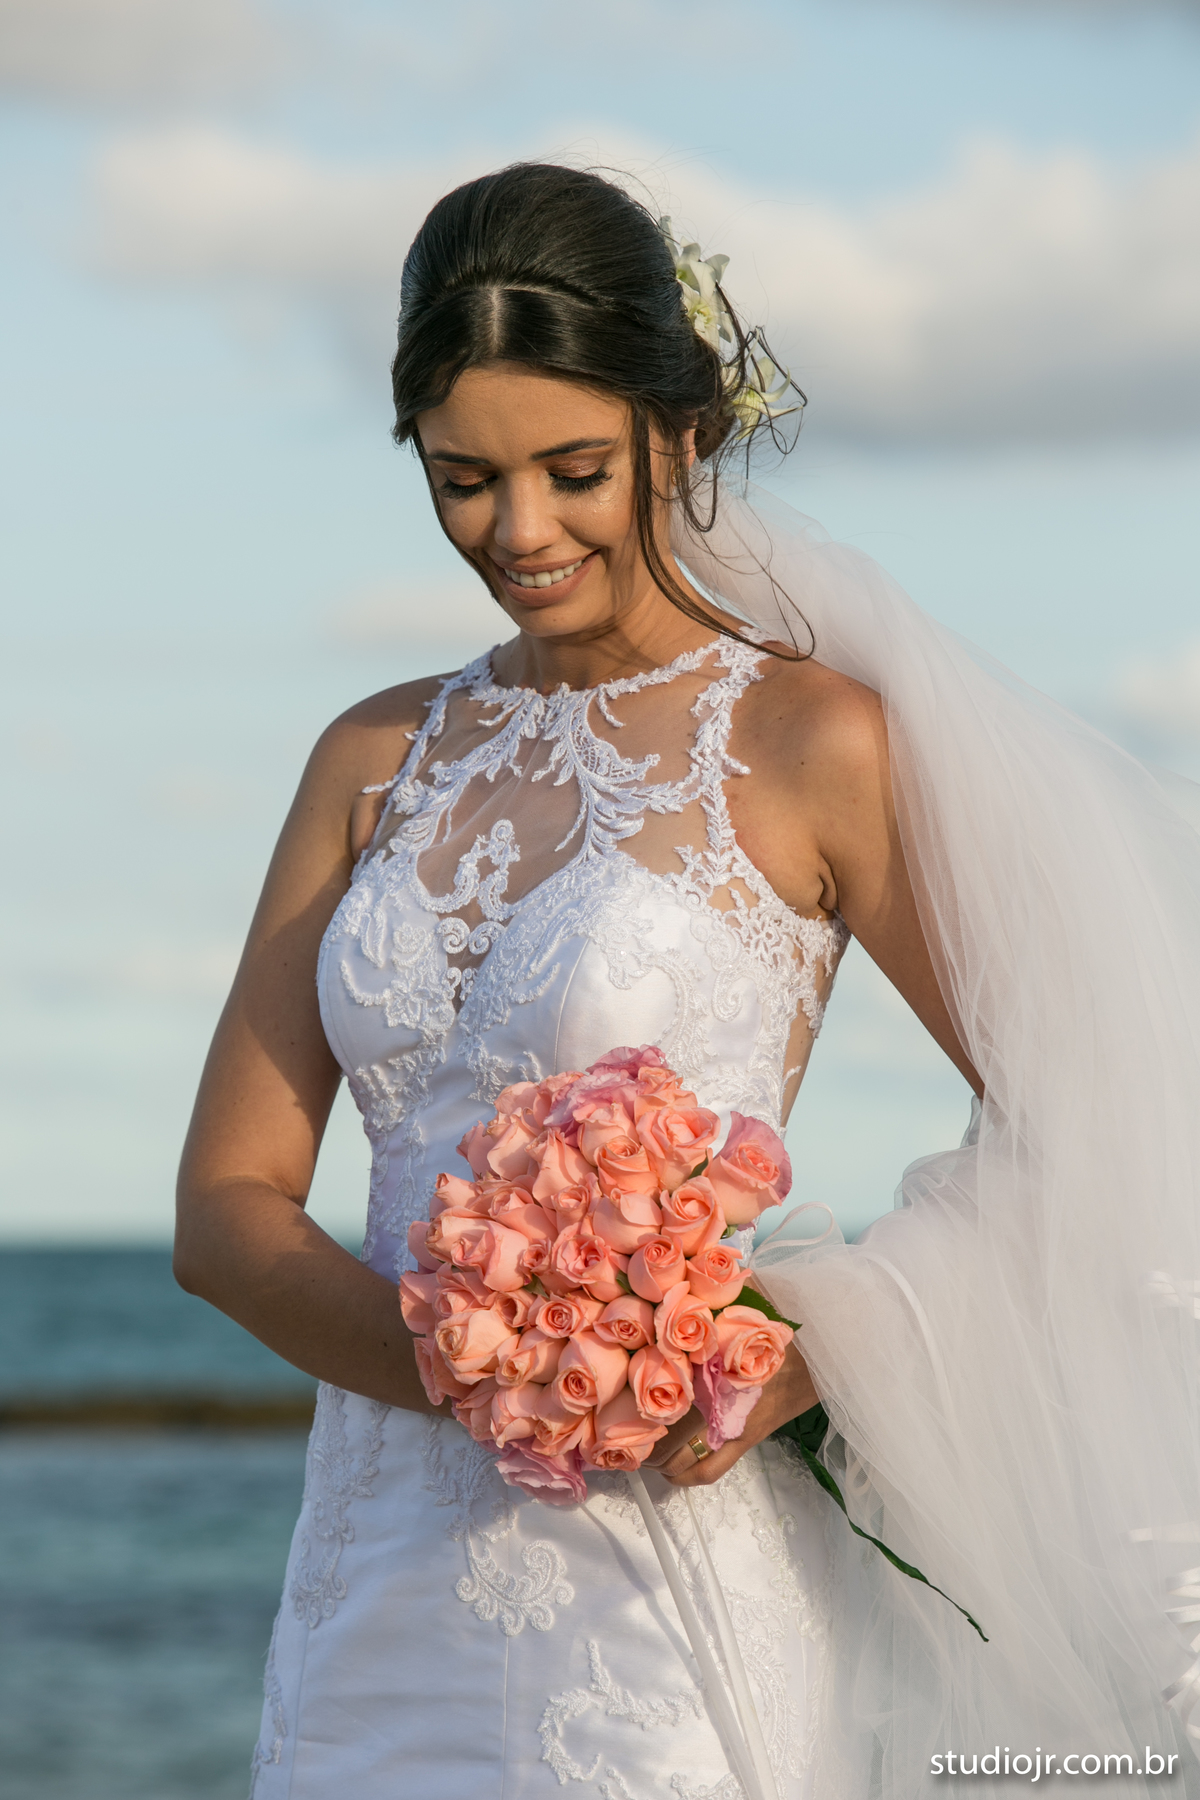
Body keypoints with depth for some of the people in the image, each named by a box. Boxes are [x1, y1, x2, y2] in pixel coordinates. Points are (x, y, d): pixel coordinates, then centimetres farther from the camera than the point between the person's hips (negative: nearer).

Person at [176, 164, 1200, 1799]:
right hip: (384, 1586, 5)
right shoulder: (379, 759, 10)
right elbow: (226, 1204, 6)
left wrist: (809, 1349, -17)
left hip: (674, 1589, -4)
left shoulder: (809, 741, -4)